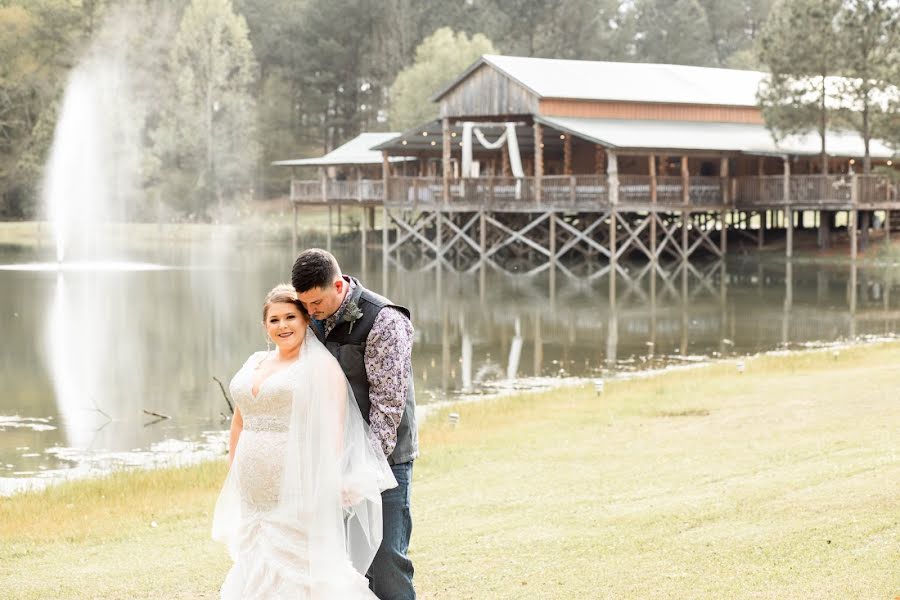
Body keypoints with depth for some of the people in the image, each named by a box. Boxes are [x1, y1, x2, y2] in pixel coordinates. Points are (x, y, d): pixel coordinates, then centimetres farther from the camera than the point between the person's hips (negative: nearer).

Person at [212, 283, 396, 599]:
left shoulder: (321, 366, -5)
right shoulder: (255, 363, 15)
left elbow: (333, 430, -11)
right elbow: (239, 422, 21)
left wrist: (326, 486, -17)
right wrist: (235, 475, 15)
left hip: (298, 488, -7)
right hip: (255, 497, 7)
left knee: (298, 569, -9)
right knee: (257, 568, 8)